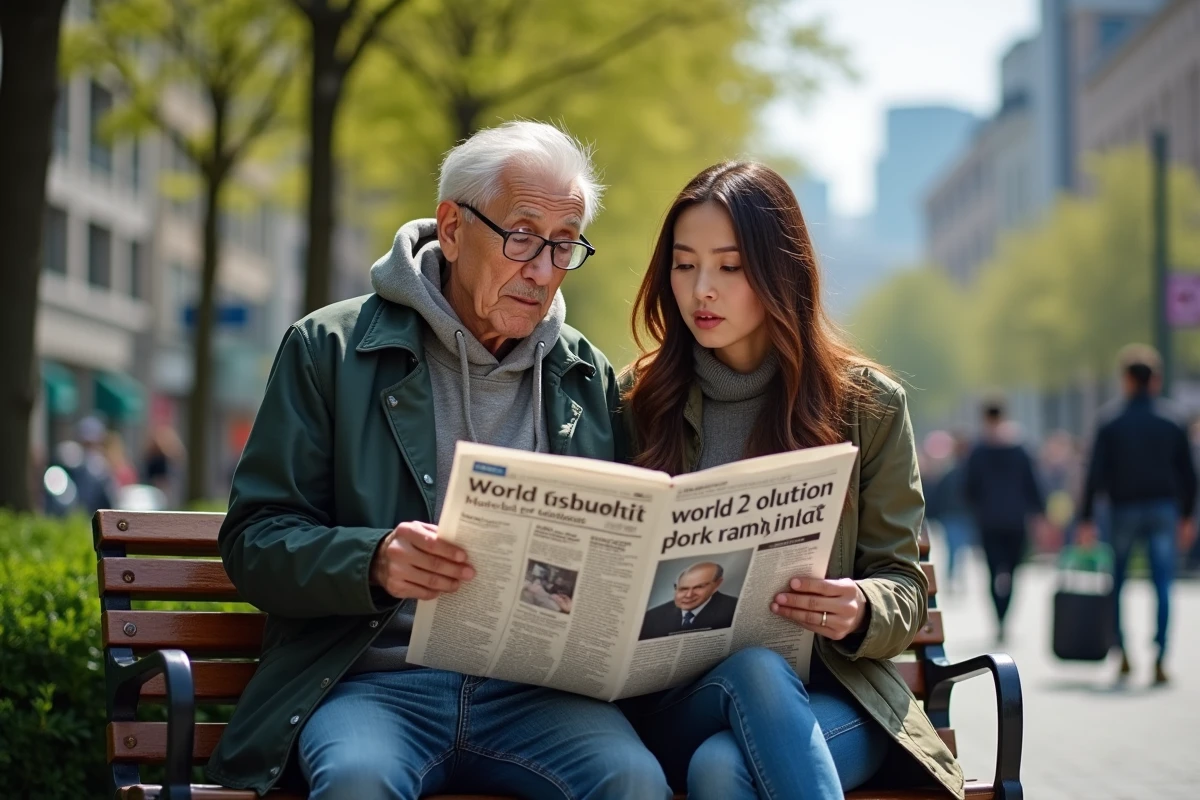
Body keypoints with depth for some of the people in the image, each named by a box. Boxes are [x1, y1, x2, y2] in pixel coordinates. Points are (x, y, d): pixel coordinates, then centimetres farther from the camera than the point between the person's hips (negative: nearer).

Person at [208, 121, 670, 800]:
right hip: (375, 678, -2)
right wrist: (373, 562, -19)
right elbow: (254, 539, 2)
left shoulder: (590, 378, 16)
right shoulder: (333, 349, 6)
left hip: (535, 686, 3)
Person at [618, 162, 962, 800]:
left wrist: (859, 613, -19)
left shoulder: (867, 404, 5)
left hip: (830, 692, -1)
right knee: (754, 670, -36)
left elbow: (902, 589, 6)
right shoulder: (642, 399, 9)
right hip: (676, 696, 2)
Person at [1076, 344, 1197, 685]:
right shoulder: (1173, 421, 4)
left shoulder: (1111, 423, -2)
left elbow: (1096, 474, -5)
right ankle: (1159, 661, -7)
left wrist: (1086, 519, -2)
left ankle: (1122, 653, 8)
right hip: (1164, 509, 1)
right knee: (1163, 585, -1)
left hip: (1123, 509, -1)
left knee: (1116, 583, 12)